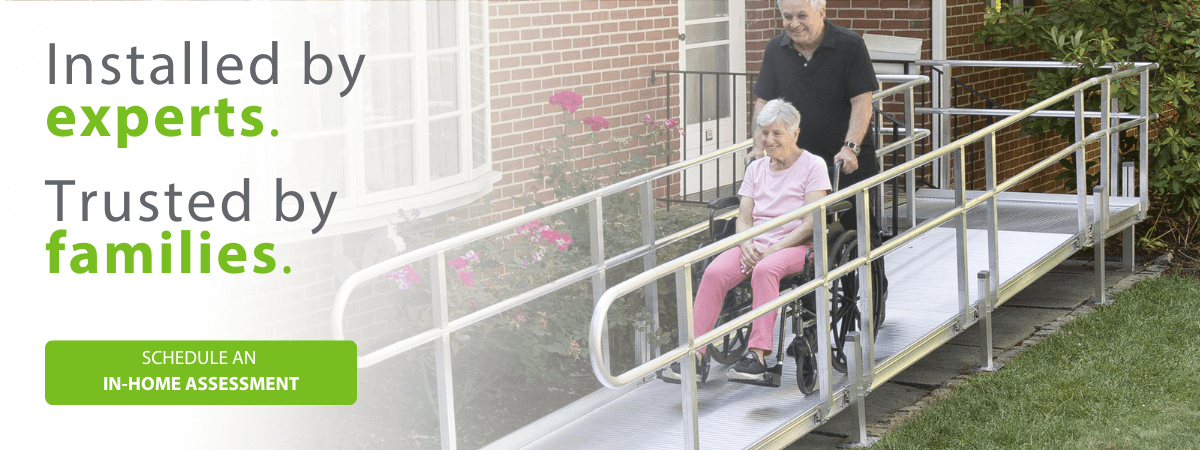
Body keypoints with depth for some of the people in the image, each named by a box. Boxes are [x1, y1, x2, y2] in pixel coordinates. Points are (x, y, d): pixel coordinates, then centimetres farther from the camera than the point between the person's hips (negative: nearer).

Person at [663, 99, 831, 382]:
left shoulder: (813, 166, 1)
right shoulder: (756, 168, 17)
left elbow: (811, 223, -7)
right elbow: (743, 217, 11)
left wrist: (774, 250, -17)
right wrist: (747, 244, -12)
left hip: (795, 246, -4)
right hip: (755, 244, 4)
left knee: (765, 270, -39)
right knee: (714, 272, -26)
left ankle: (758, 354, -41)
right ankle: (696, 352, -28)